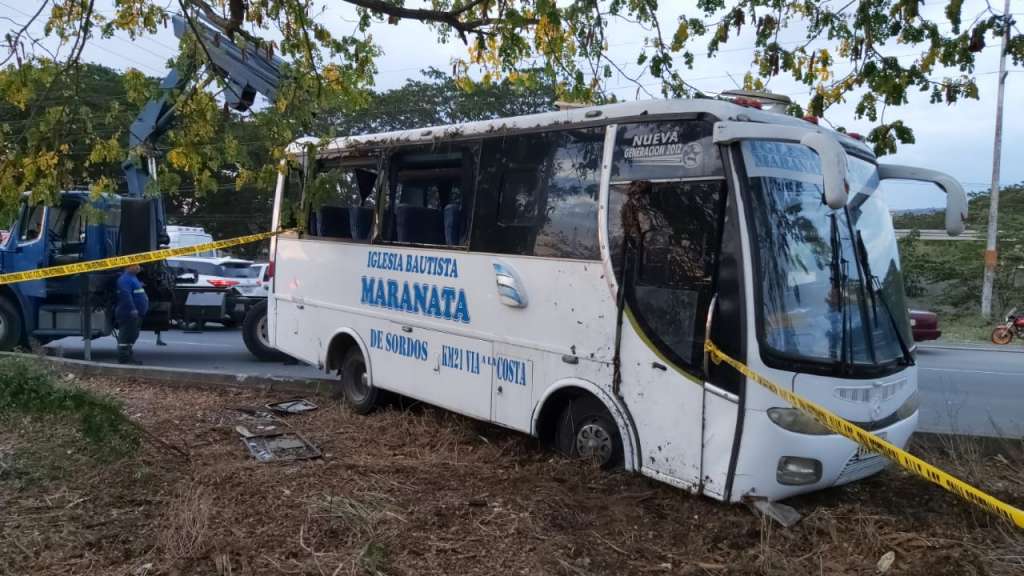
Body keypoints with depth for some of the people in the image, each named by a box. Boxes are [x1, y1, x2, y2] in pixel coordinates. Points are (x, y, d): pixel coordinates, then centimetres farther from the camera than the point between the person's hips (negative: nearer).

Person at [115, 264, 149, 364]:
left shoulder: (133, 277, 20)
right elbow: (126, 295, -25)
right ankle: (124, 358, -6)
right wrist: (133, 309, -29)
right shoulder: (125, 279, -14)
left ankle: (128, 357, 21)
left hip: (135, 314, 11)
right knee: (126, 336, -8)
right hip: (128, 314, -11)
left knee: (132, 336, 15)